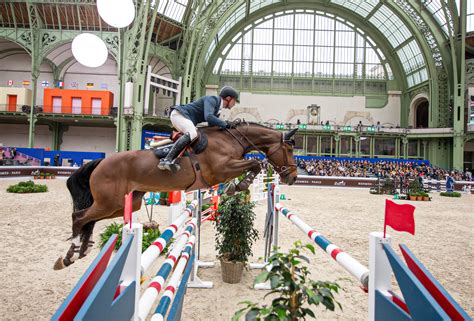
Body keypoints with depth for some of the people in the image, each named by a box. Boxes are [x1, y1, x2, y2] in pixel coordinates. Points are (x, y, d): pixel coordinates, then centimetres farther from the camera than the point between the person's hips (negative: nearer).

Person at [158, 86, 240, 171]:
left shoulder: (217, 109, 15)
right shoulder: (211, 99, -13)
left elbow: (212, 126, 18)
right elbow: (208, 117, -29)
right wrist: (225, 124, -22)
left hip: (186, 118, 11)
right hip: (178, 114, -11)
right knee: (192, 134, -32)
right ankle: (167, 160, -40)